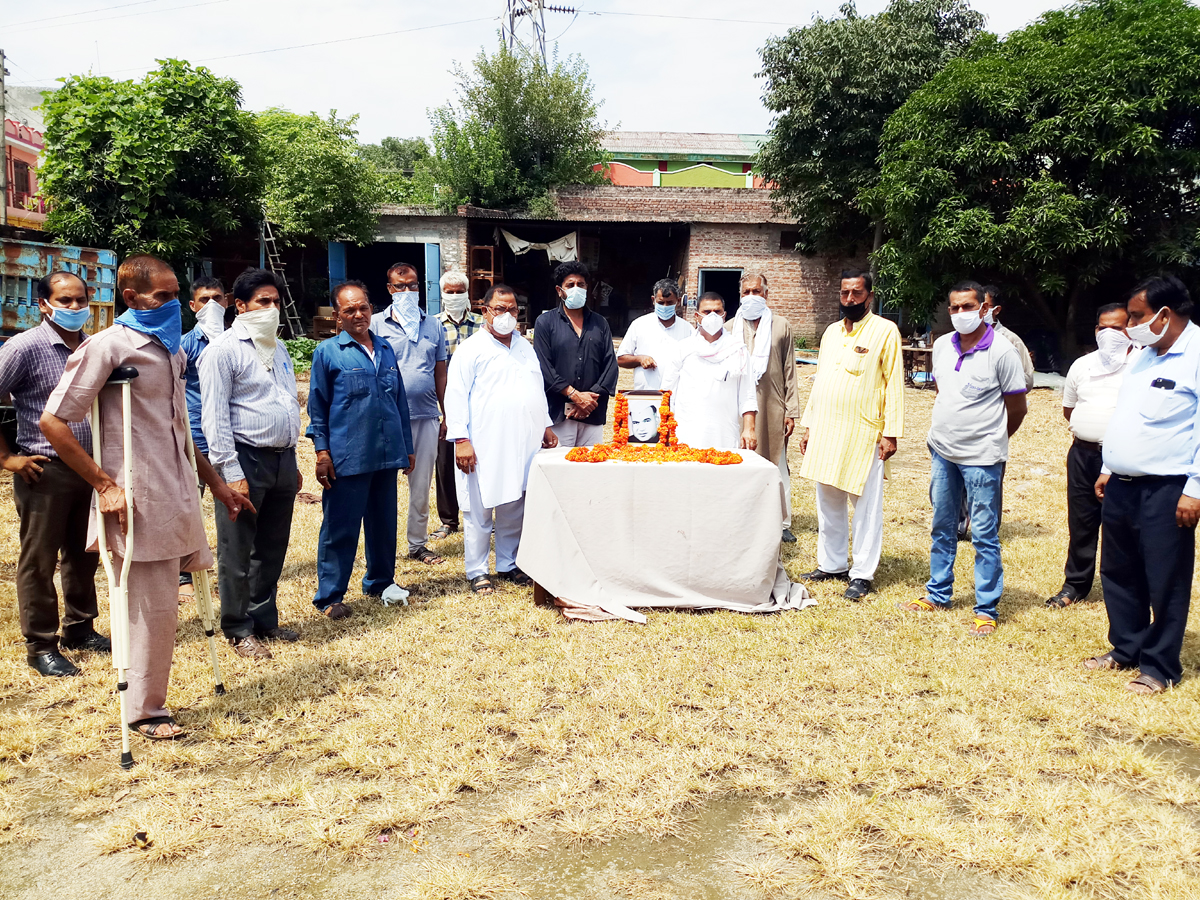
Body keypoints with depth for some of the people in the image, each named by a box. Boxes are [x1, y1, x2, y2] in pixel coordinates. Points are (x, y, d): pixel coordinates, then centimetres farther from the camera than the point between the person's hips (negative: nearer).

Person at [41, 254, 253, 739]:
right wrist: (105, 484, -15)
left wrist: (215, 482, 22)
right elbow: (53, 422, -13)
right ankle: (145, 712, 17)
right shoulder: (107, 347, -10)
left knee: (159, 603, 15)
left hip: (177, 494, 7)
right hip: (137, 500, -7)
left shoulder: (171, 350, 14)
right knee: (152, 607, 0)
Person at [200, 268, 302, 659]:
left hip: (282, 460, 7)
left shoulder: (278, 348, 16)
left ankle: (265, 619, 27)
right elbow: (215, 417, -12)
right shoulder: (224, 350, -8)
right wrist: (231, 473, -18)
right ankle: (239, 630, 14)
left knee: (272, 548, 14)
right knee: (238, 551, 3)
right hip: (246, 459, -7)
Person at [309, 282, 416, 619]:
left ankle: (381, 581, 31)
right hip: (347, 457, -5)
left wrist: (407, 446, 18)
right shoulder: (327, 352, -1)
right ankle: (329, 596, 9)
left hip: (386, 453, 5)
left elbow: (400, 400, 19)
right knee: (340, 527, -1)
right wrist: (322, 452, -7)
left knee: (384, 521, 15)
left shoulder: (386, 349, 14)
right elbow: (317, 407, -1)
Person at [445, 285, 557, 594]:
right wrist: (461, 439, -15)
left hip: (522, 445, 6)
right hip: (485, 446, -6)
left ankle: (508, 564, 24)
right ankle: (477, 571, 11)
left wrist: (546, 425, 19)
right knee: (479, 510, 0)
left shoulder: (525, 347, 18)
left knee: (515, 508, 10)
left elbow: (538, 390, 26)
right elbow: (456, 395, -8)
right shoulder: (471, 349, -3)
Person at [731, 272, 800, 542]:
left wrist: (791, 411, 0)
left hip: (772, 408, -1)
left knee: (777, 466, 4)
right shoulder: (731, 327, 9)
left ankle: (782, 523, 14)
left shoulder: (782, 326, 7)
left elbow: (789, 372, 5)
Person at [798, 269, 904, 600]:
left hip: (863, 435, -6)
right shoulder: (831, 332, 14)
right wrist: (808, 425, 14)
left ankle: (862, 575, 9)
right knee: (828, 502, 12)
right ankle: (831, 564, 24)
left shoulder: (885, 331, -4)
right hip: (825, 432, 6)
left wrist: (891, 432, -13)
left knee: (866, 507, 1)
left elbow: (894, 384, -8)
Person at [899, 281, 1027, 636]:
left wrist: (991, 440, 7)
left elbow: (1017, 409, -5)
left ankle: (986, 610, 10)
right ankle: (938, 594, 29)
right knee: (942, 527, 16)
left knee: (984, 535, 1)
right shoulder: (941, 346, 4)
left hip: (981, 458, -6)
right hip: (942, 450, 6)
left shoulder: (1001, 351, -12)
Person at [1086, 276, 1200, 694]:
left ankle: (1159, 666, 14)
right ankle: (1126, 648, 31)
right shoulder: (1143, 355, 14)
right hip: (1122, 486, 9)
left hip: (1166, 491, -8)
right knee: (1118, 573, 16)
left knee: (1165, 582, 2)